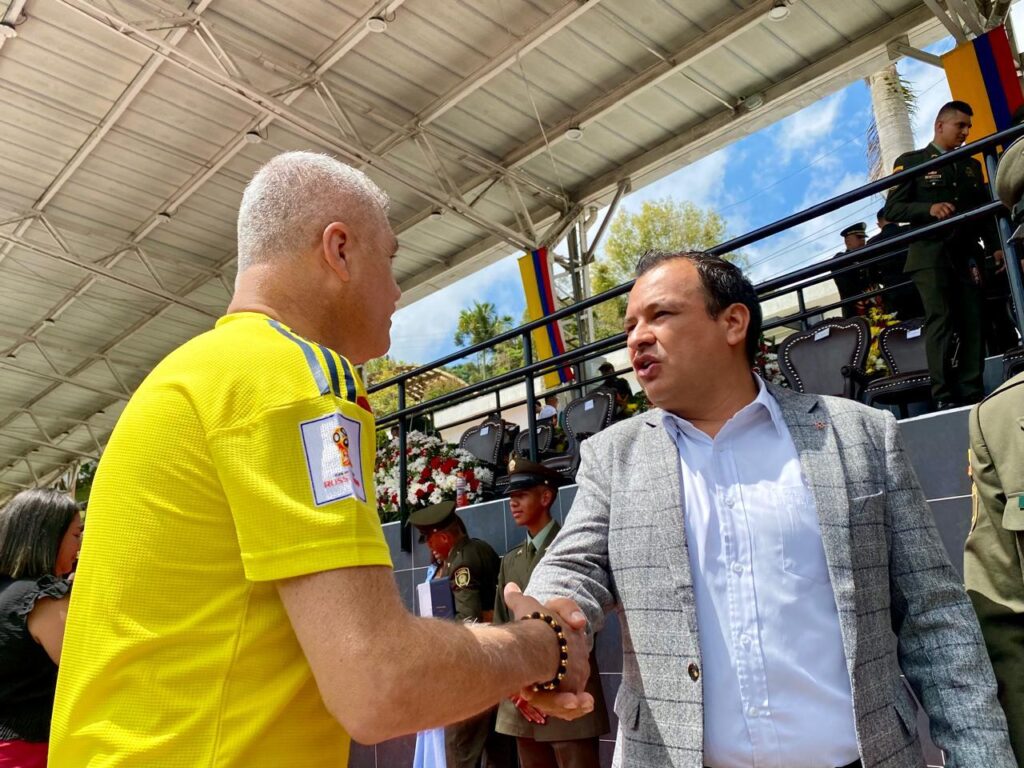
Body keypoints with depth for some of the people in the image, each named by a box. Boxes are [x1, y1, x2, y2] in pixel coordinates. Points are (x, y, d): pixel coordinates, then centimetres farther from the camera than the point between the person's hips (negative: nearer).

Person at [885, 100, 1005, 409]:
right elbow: (892, 209, -2)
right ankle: (944, 396, -14)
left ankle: (972, 393, -1)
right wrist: (929, 208, -18)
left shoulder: (971, 166, 23)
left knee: (973, 323, -3)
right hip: (930, 254, -5)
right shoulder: (911, 161, 7)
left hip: (967, 255, 5)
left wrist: (995, 246, 7)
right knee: (940, 320, -13)